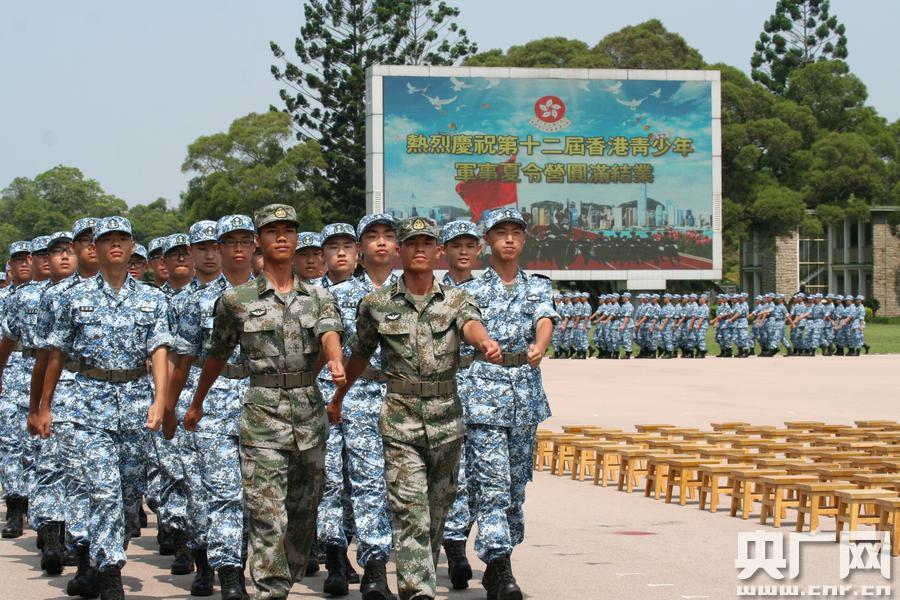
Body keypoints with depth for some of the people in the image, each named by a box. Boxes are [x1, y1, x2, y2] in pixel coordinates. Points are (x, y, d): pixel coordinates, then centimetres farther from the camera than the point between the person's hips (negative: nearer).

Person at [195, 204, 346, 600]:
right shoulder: (237, 300, 3)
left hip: (310, 412, 3)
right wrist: (196, 404, 17)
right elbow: (217, 357, 13)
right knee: (267, 516, -11)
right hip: (263, 414, -3)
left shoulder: (318, 297, 9)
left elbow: (329, 335, -10)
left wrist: (336, 363, -32)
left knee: (303, 514, 11)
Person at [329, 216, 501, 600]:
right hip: (400, 420, -2)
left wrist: (485, 343, -44)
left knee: (437, 510, 13)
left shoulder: (456, 300, 3)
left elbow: (470, 324, -21)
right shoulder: (377, 304, 3)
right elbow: (360, 355, 18)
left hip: (446, 419, 2)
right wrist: (337, 398, 27)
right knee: (410, 512, -12)